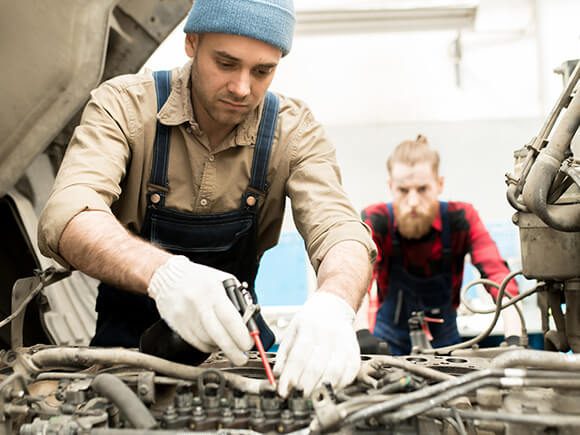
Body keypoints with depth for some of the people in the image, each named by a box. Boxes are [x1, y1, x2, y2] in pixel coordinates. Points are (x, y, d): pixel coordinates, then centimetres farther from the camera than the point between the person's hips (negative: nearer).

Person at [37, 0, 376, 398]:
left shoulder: (295, 130, -12)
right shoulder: (124, 104, -17)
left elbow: (340, 230, -24)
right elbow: (66, 217, -33)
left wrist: (334, 304, -49)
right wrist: (162, 272, -54)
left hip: (232, 332, 2)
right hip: (128, 333, -1)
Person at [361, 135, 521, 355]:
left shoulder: (461, 219, -13)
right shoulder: (375, 221, -16)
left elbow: (497, 273, -24)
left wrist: (514, 338, -41)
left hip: (444, 341, 2)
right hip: (389, 343, -2)